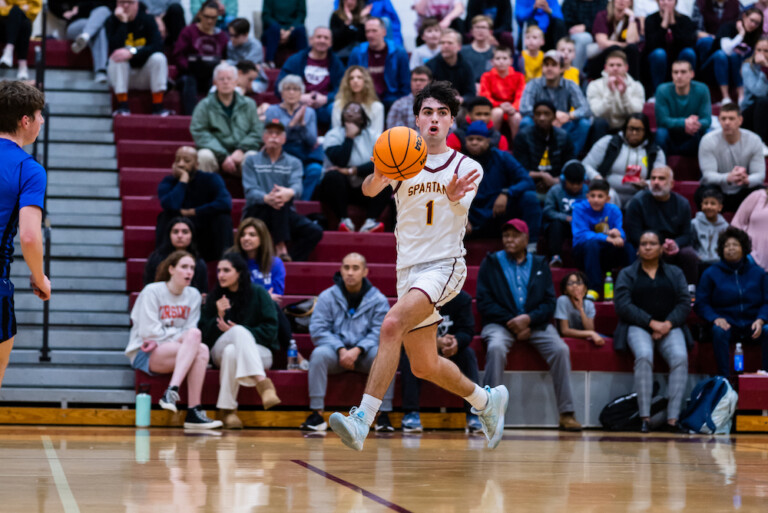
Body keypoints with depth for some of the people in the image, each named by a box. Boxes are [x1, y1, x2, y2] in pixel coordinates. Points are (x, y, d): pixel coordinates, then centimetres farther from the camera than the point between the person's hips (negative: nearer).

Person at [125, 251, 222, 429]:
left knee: (202, 351, -30)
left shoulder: (193, 296, 12)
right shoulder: (152, 292, -4)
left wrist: (162, 337, -13)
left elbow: (190, 330, 4)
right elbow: (148, 331, -10)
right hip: (143, 354, -5)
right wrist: (179, 336, -6)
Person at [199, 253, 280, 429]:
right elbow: (205, 335, 5)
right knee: (240, 331, -35)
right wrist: (219, 316, -13)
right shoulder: (214, 298, 11)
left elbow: (270, 329, -4)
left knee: (231, 352, -38)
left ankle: (227, 409, -42)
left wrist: (235, 331, -14)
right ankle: (262, 382, -52)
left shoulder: (258, 293, 4)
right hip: (220, 353, 1)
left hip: (259, 352, -1)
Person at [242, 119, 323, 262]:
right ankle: (281, 247, -39)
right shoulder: (251, 161, 10)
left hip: (284, 215, 3)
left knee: (315, 231, -23)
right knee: (277, 200, -35)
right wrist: (267, 198, -34)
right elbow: (250, 191, -8)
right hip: (256, 214, -3)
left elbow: (297, 185, -8)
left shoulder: (294, 163, 14)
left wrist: (290, 192, -37)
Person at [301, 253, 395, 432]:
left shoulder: (378, 300, 2)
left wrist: (357, 350, -23)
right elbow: (318, 330, -5)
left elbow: (379, 333, -7)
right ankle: (317, 414, -31)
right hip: (335, 351, 0)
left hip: (365, 353, 0)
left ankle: (384, 415, -26)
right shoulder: (327, 297, 2)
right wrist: (341, 350, -19)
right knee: (319, 354, -32)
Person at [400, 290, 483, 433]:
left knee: (468, 353, -27)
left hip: (451, 351, 2)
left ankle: (474, 415, -31)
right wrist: (436, 342, -39)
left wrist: (457, 342, -40)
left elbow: (467, 330, -14)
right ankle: (411, 414, -34)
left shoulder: (462, 298, -8)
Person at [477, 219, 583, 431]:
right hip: (500, 323, -2)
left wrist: (528, 318, -13)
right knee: (496, 348, -35)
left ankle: (566, 413, -20)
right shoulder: (491, 263, 9)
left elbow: (549, 302, 7)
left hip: (535, 323, 2)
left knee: (560, 349, -24)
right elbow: (484, 302, 0)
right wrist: (511, 322, -11)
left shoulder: (540, 265, 15)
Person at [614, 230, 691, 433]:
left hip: (669, 326, 2)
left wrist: (668, 324, -12)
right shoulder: (627, 274, 13)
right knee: (644, 355, -35)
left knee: (680, 357, -30)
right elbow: (623, 305, -2)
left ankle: (673, 418, -31)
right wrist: (651, 322, -13)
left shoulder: (675, 273, 19)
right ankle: (644, 417, -32)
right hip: (638, 327, -1)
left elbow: (684, 302, 7)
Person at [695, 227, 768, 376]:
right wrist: (715, 319, -14)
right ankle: (723, 379, -36)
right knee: (719, 331, -35)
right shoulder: (711, 273, 10)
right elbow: (701, 303, 6)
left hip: (751, 326, 1)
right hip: (727, 324, -1)